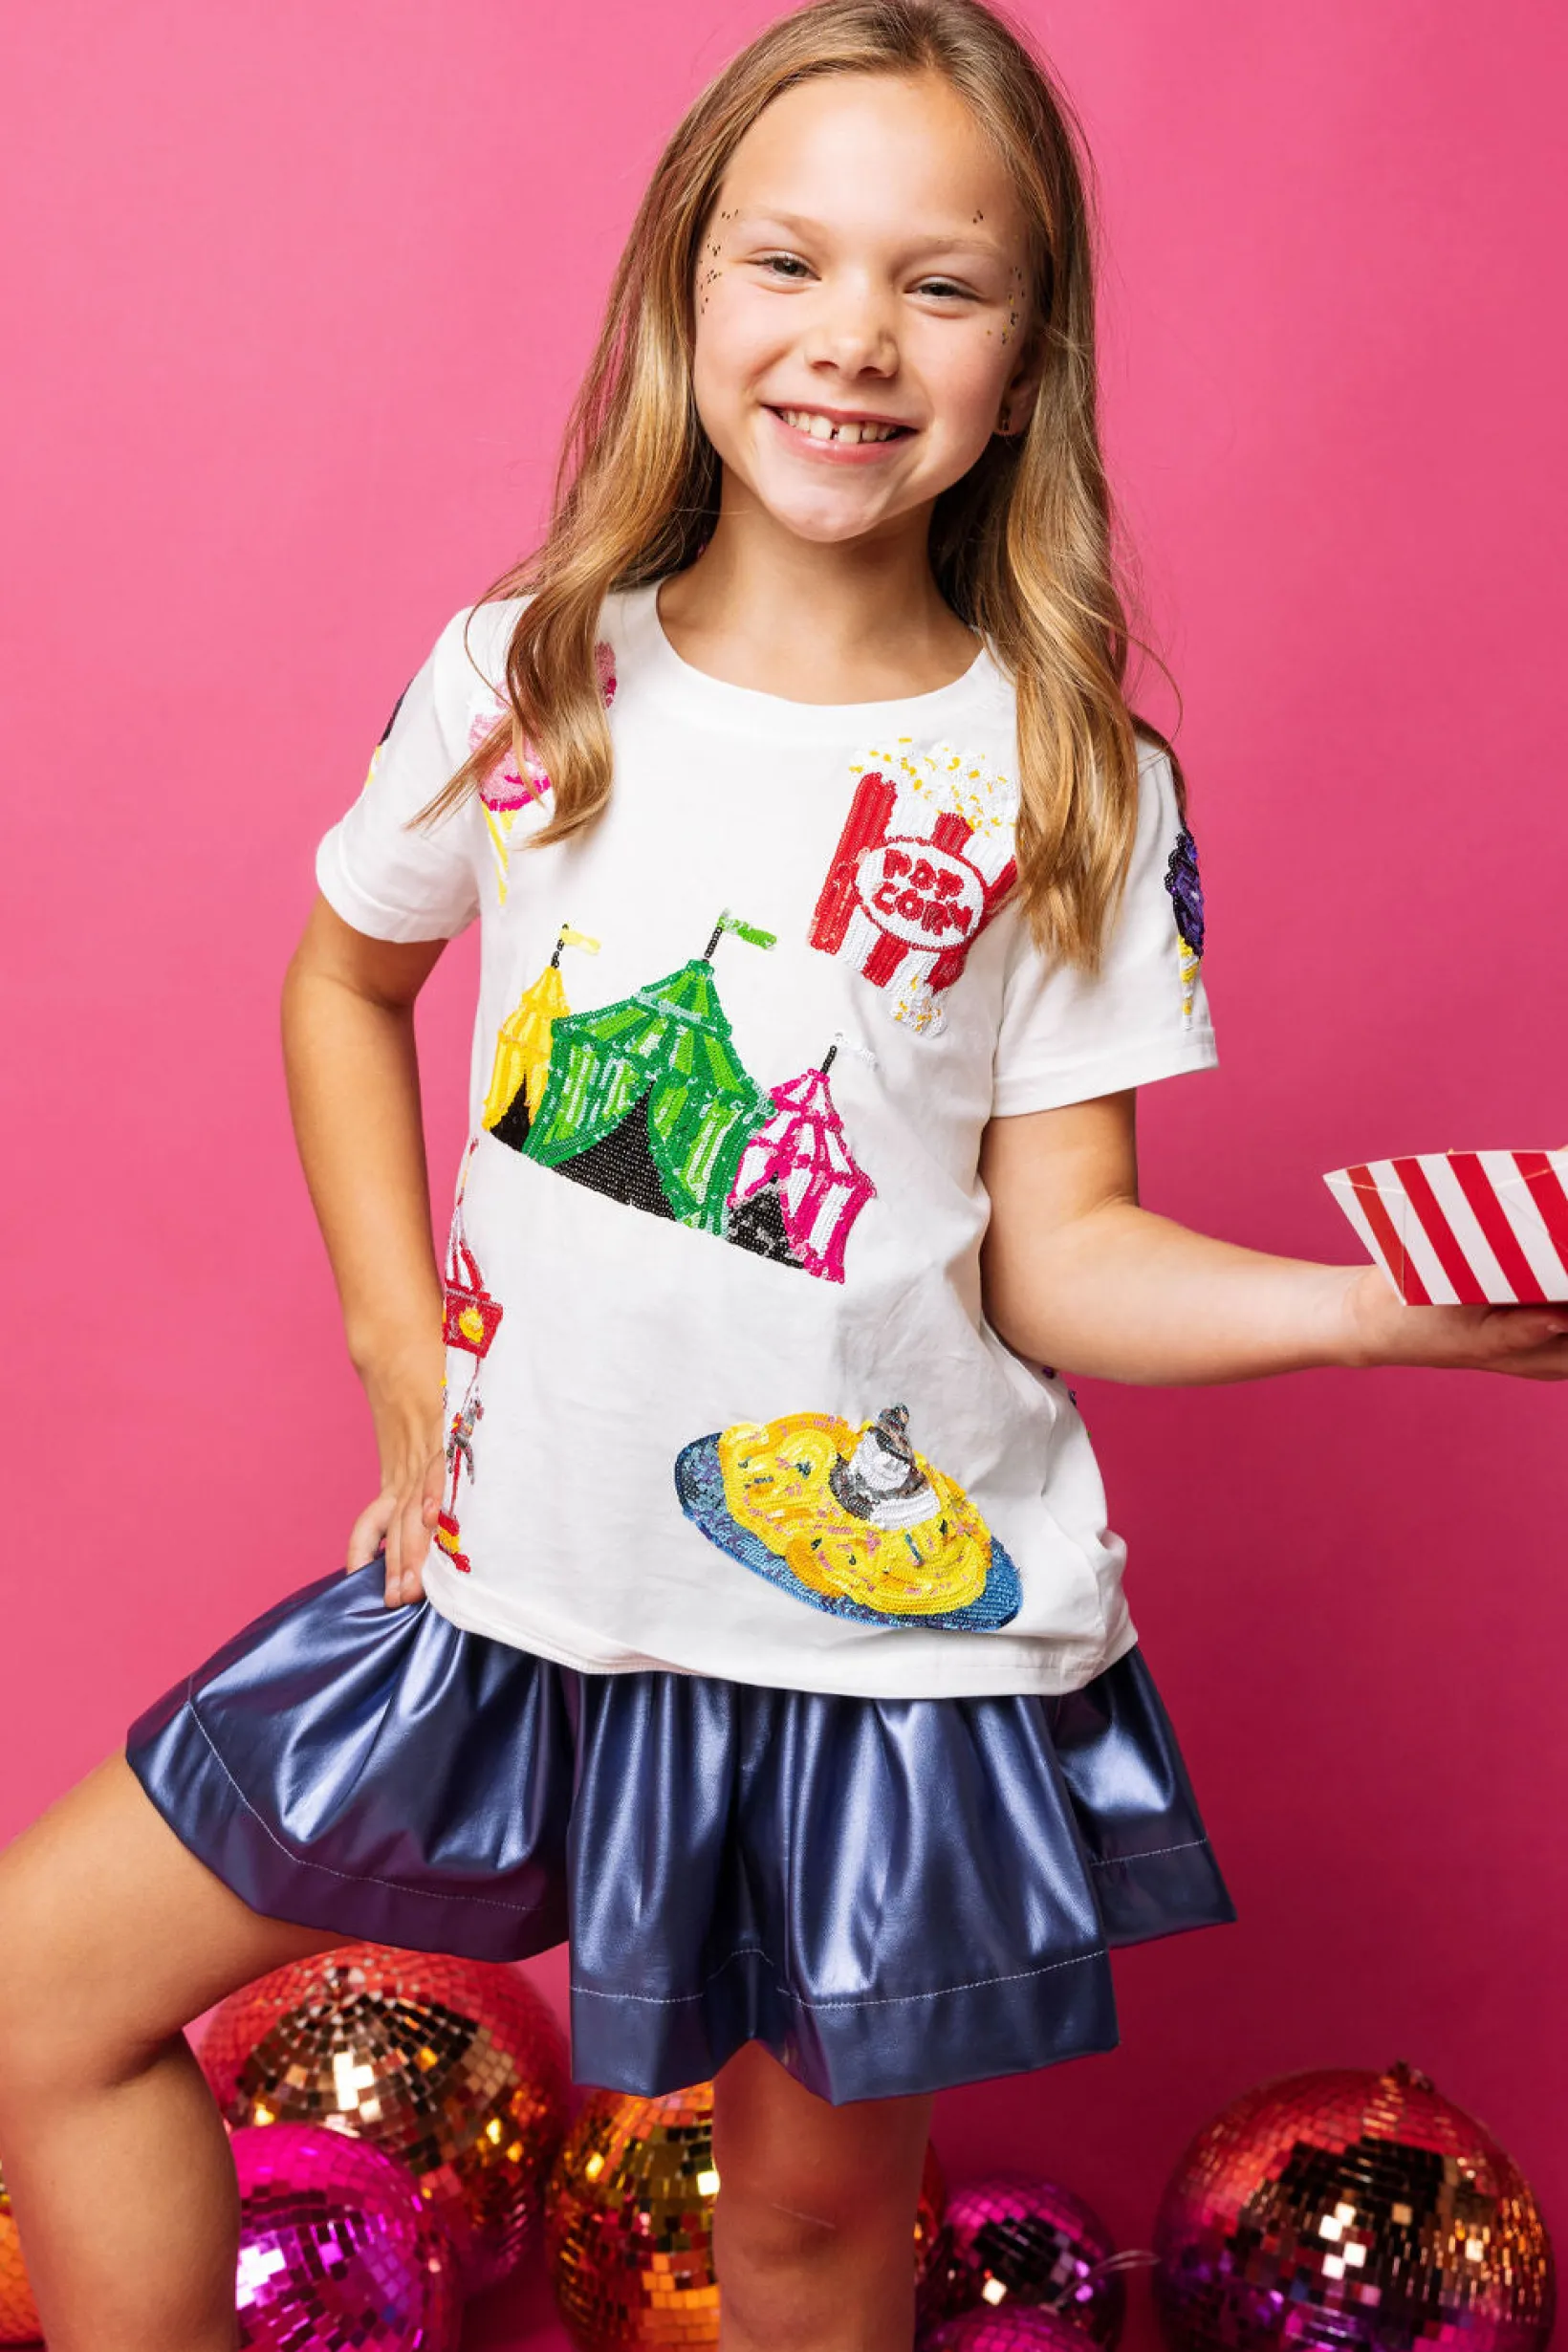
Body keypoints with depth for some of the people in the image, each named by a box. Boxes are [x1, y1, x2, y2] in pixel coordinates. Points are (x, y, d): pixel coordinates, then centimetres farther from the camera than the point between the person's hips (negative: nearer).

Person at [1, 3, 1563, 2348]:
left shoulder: (1081, 790, -8)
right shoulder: (520, 685, -3)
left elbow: (1057, 1253, -7)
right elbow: (346, 981, 14)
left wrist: (1376, 1304, -25)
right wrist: (399, 1346, 4)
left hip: (892, 1630, -2)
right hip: (519, 1581, 2)